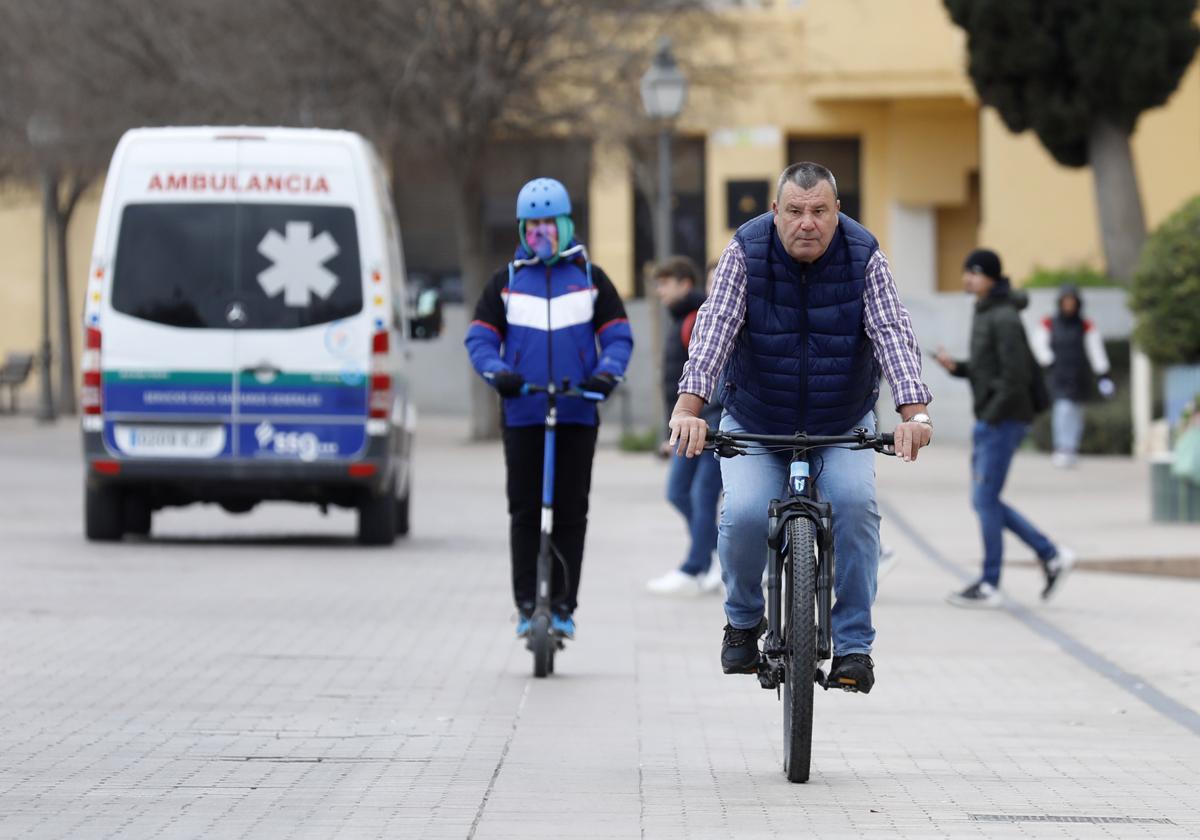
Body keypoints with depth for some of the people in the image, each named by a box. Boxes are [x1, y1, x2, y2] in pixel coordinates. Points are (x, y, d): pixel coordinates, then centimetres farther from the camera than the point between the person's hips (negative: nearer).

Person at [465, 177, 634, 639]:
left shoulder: (590, 278, 11)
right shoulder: (507, 280, 11)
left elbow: (617, 336, 7)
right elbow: (480, 336, 6)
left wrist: (607, 372, -14)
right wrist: (497, 371, -15)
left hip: (577, 412, 0)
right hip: (522, 414, 0)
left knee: (571, 512, 0)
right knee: (525, 512, -1)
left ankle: (564, 606, 5)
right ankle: (526, 605, 3)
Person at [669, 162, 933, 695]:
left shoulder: (864, 256, -14)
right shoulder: (745, 252, -16)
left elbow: (891, 332, -23)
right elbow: (715, 326, -27)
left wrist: (914, 411, -39)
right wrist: (689, 407, -41)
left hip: (843, 427, 0)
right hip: (754, 423, 0)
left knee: (854, 502, -25)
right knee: (745, 512, -22)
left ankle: (853, 645, -13)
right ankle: (743, 619, 8)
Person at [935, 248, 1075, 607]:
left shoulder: (1004, 318, -15)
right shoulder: (984, 314, 14)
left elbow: (1016, 376, -21)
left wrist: (991, 417, -19)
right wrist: (956, 366, 3)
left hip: (1003, 420, -10)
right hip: (988, 420, 10)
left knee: (985, 499, -6)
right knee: (984, 500, 10)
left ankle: (989, 585, 1)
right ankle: (1051, 556, 15)